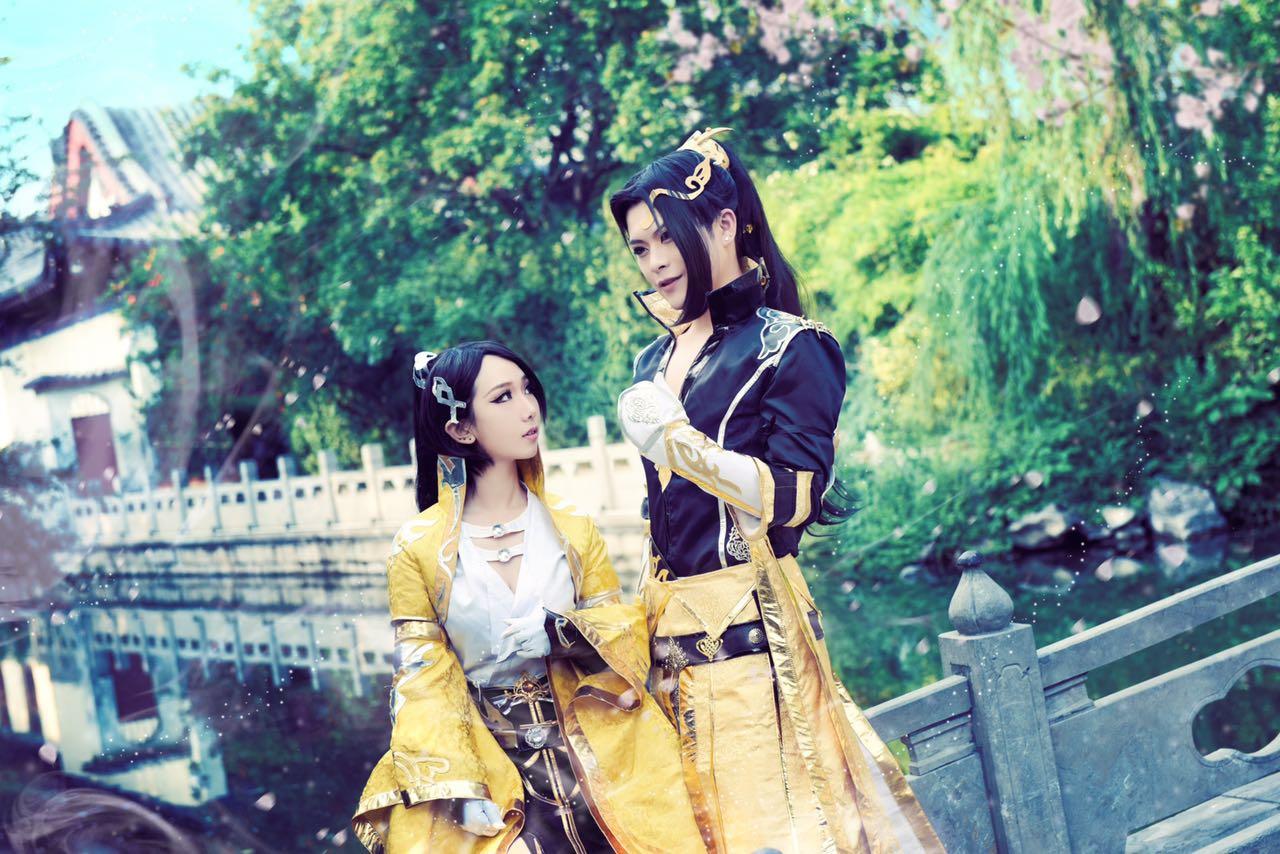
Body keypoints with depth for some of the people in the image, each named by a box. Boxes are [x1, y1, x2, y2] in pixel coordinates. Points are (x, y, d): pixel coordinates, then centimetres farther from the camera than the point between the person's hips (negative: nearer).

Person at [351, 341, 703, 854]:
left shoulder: (572, 528, 5)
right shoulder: (418, 547, -2)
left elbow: (627, 633, 6)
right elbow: (423, 681, -2)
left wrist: (562, 632, -15)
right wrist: (458, 789, -13)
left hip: (587, 750, 1)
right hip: (485, 758, -1)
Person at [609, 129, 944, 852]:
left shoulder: (788, 347, -5)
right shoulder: (656, 362, 14)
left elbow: (794, 498, -14)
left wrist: (677, 438, -15)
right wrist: (654, 614, 15)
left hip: (751, 624, -6)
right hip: (674, 631, 6)